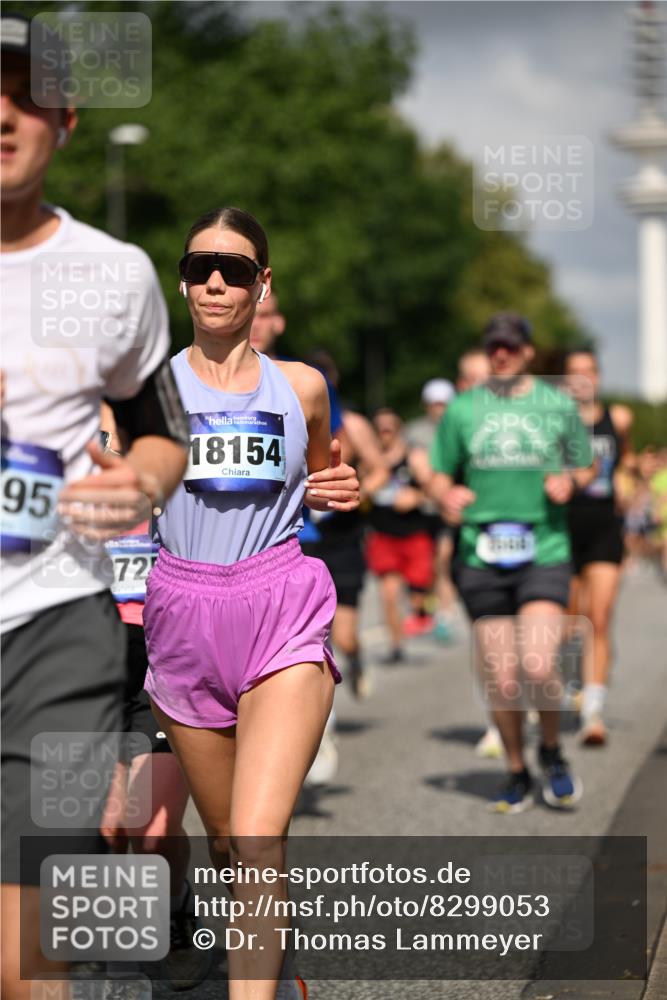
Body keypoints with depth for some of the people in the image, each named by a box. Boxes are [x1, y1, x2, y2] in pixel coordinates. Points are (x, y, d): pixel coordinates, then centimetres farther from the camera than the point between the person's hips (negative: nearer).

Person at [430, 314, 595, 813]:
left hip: (545, 552, -1)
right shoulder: (462, 408, 9)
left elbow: (586, 468, 16)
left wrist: (569, 480, -7)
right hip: (482, 556, 2)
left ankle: (552, 752, 11)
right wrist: (448, 495, -7)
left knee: (538, 667, -18)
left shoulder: (560, 405, 7)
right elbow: (440, 474, 16)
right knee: (501, 682, 1)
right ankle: (518, 775, 22)